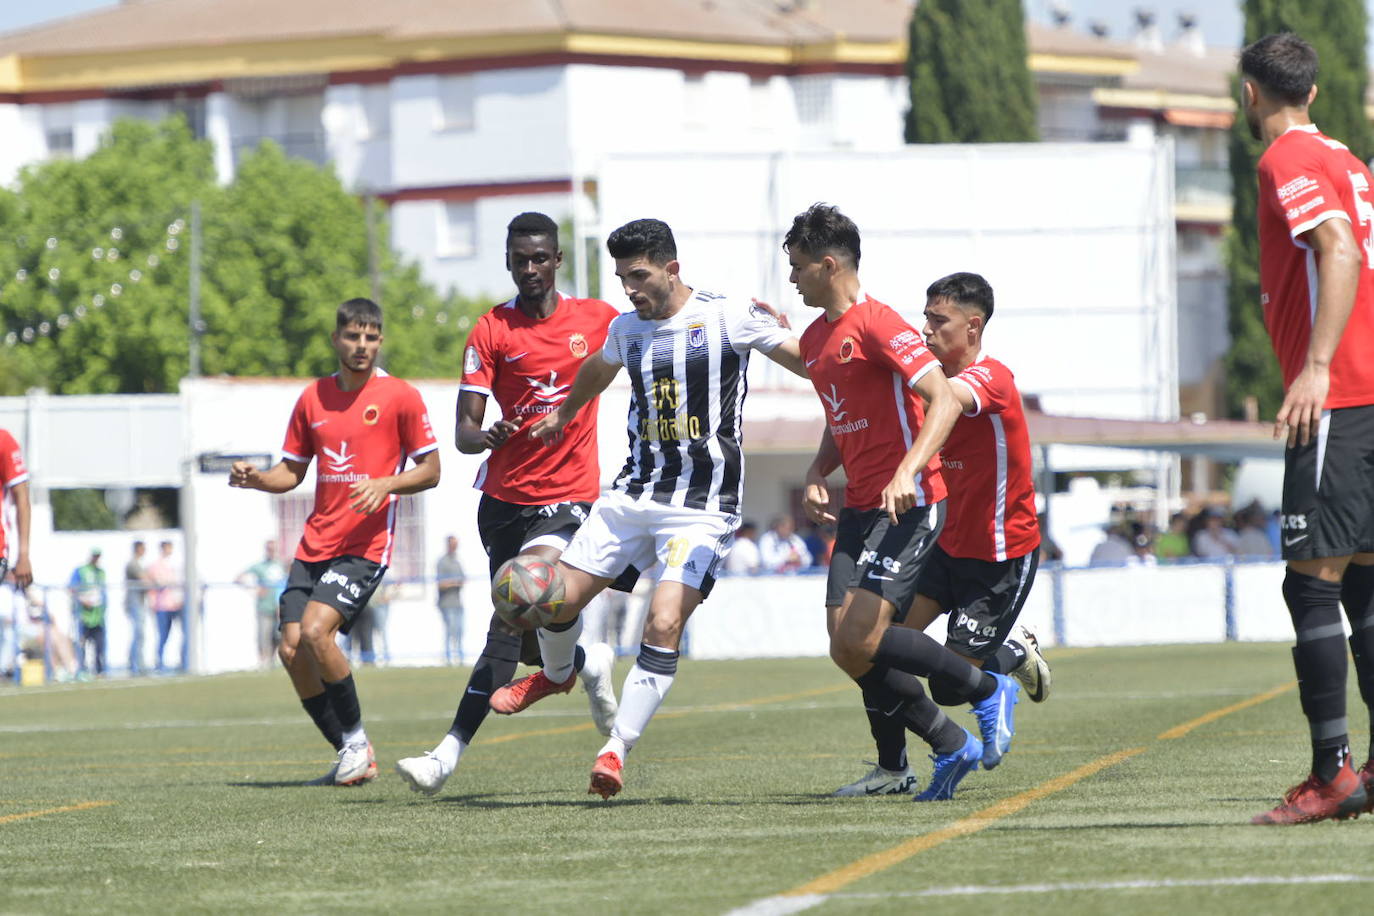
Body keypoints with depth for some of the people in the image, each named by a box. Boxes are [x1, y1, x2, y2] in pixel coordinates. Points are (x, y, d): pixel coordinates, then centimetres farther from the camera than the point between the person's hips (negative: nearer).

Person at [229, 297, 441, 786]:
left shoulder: (400, 397, -3)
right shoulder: (314, 397, 12)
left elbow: (431, 470, -1)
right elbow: (292, 471, 18)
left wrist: (385, 484, -17)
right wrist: (256, 479, -2)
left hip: (366, 544, -6)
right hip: (315, 544, 6)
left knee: (315, 630, -23)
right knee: (291, 649, -5)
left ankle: (357, 740, -3)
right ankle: (352, 757, 9)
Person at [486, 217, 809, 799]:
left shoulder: (729, 316, -8)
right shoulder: (627, 328, 9)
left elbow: (810, 363, -1)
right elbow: (597, 370, 33)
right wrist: (563, 414, 49)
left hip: (703, 505, -5)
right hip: (634, 491, 6)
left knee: (664, 622, -21)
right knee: (560, 597, 2)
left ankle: (616, 752, -16)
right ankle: (556, 674, 37)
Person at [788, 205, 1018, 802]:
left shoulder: (877, 324, -12)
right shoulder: (816, 338, 16)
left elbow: (945, 400, -21)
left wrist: (907, 472, -32)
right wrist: (816, 476, 10)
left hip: (908, 505, -9)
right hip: (859, 508, 9)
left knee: (859, 643, -19)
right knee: (846, 647, -1)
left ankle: (987, 691, 1)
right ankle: (952, 748, 11)